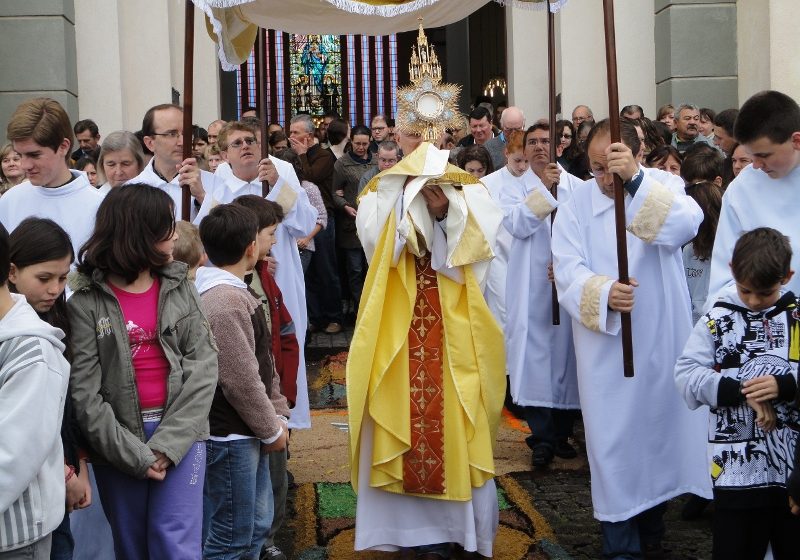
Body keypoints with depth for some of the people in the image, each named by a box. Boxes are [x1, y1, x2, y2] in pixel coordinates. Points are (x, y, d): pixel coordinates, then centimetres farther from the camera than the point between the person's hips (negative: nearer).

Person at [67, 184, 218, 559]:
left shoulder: (180, 288, 3)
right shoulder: (87, 301, -6)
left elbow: (204, 366, -4)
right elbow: (84, 391, -9)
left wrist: (170, 443, -13)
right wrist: (133, 453, -13)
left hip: (181, 432, 1)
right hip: (117, 439, -1)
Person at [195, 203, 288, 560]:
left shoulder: (233, 292, 11)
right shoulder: (226, 302, -22)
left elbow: (263, 361, 16)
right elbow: (241, 381, -22)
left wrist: (278, 413, 11)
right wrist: (272, 430, -10)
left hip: (247, 436, 10)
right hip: (230, 439, -10)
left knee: (256, 525, 20)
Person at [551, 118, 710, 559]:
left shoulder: (663, 190, -4)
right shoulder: (576, 205, -2)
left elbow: (688, 223, -27)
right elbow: (568, 272, -10)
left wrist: (635, 180, -37)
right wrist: (602, 292, -31)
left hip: (661, 345, 1)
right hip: (605, 349, 0)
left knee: (659, 431, 13)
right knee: (614, 442, 3)